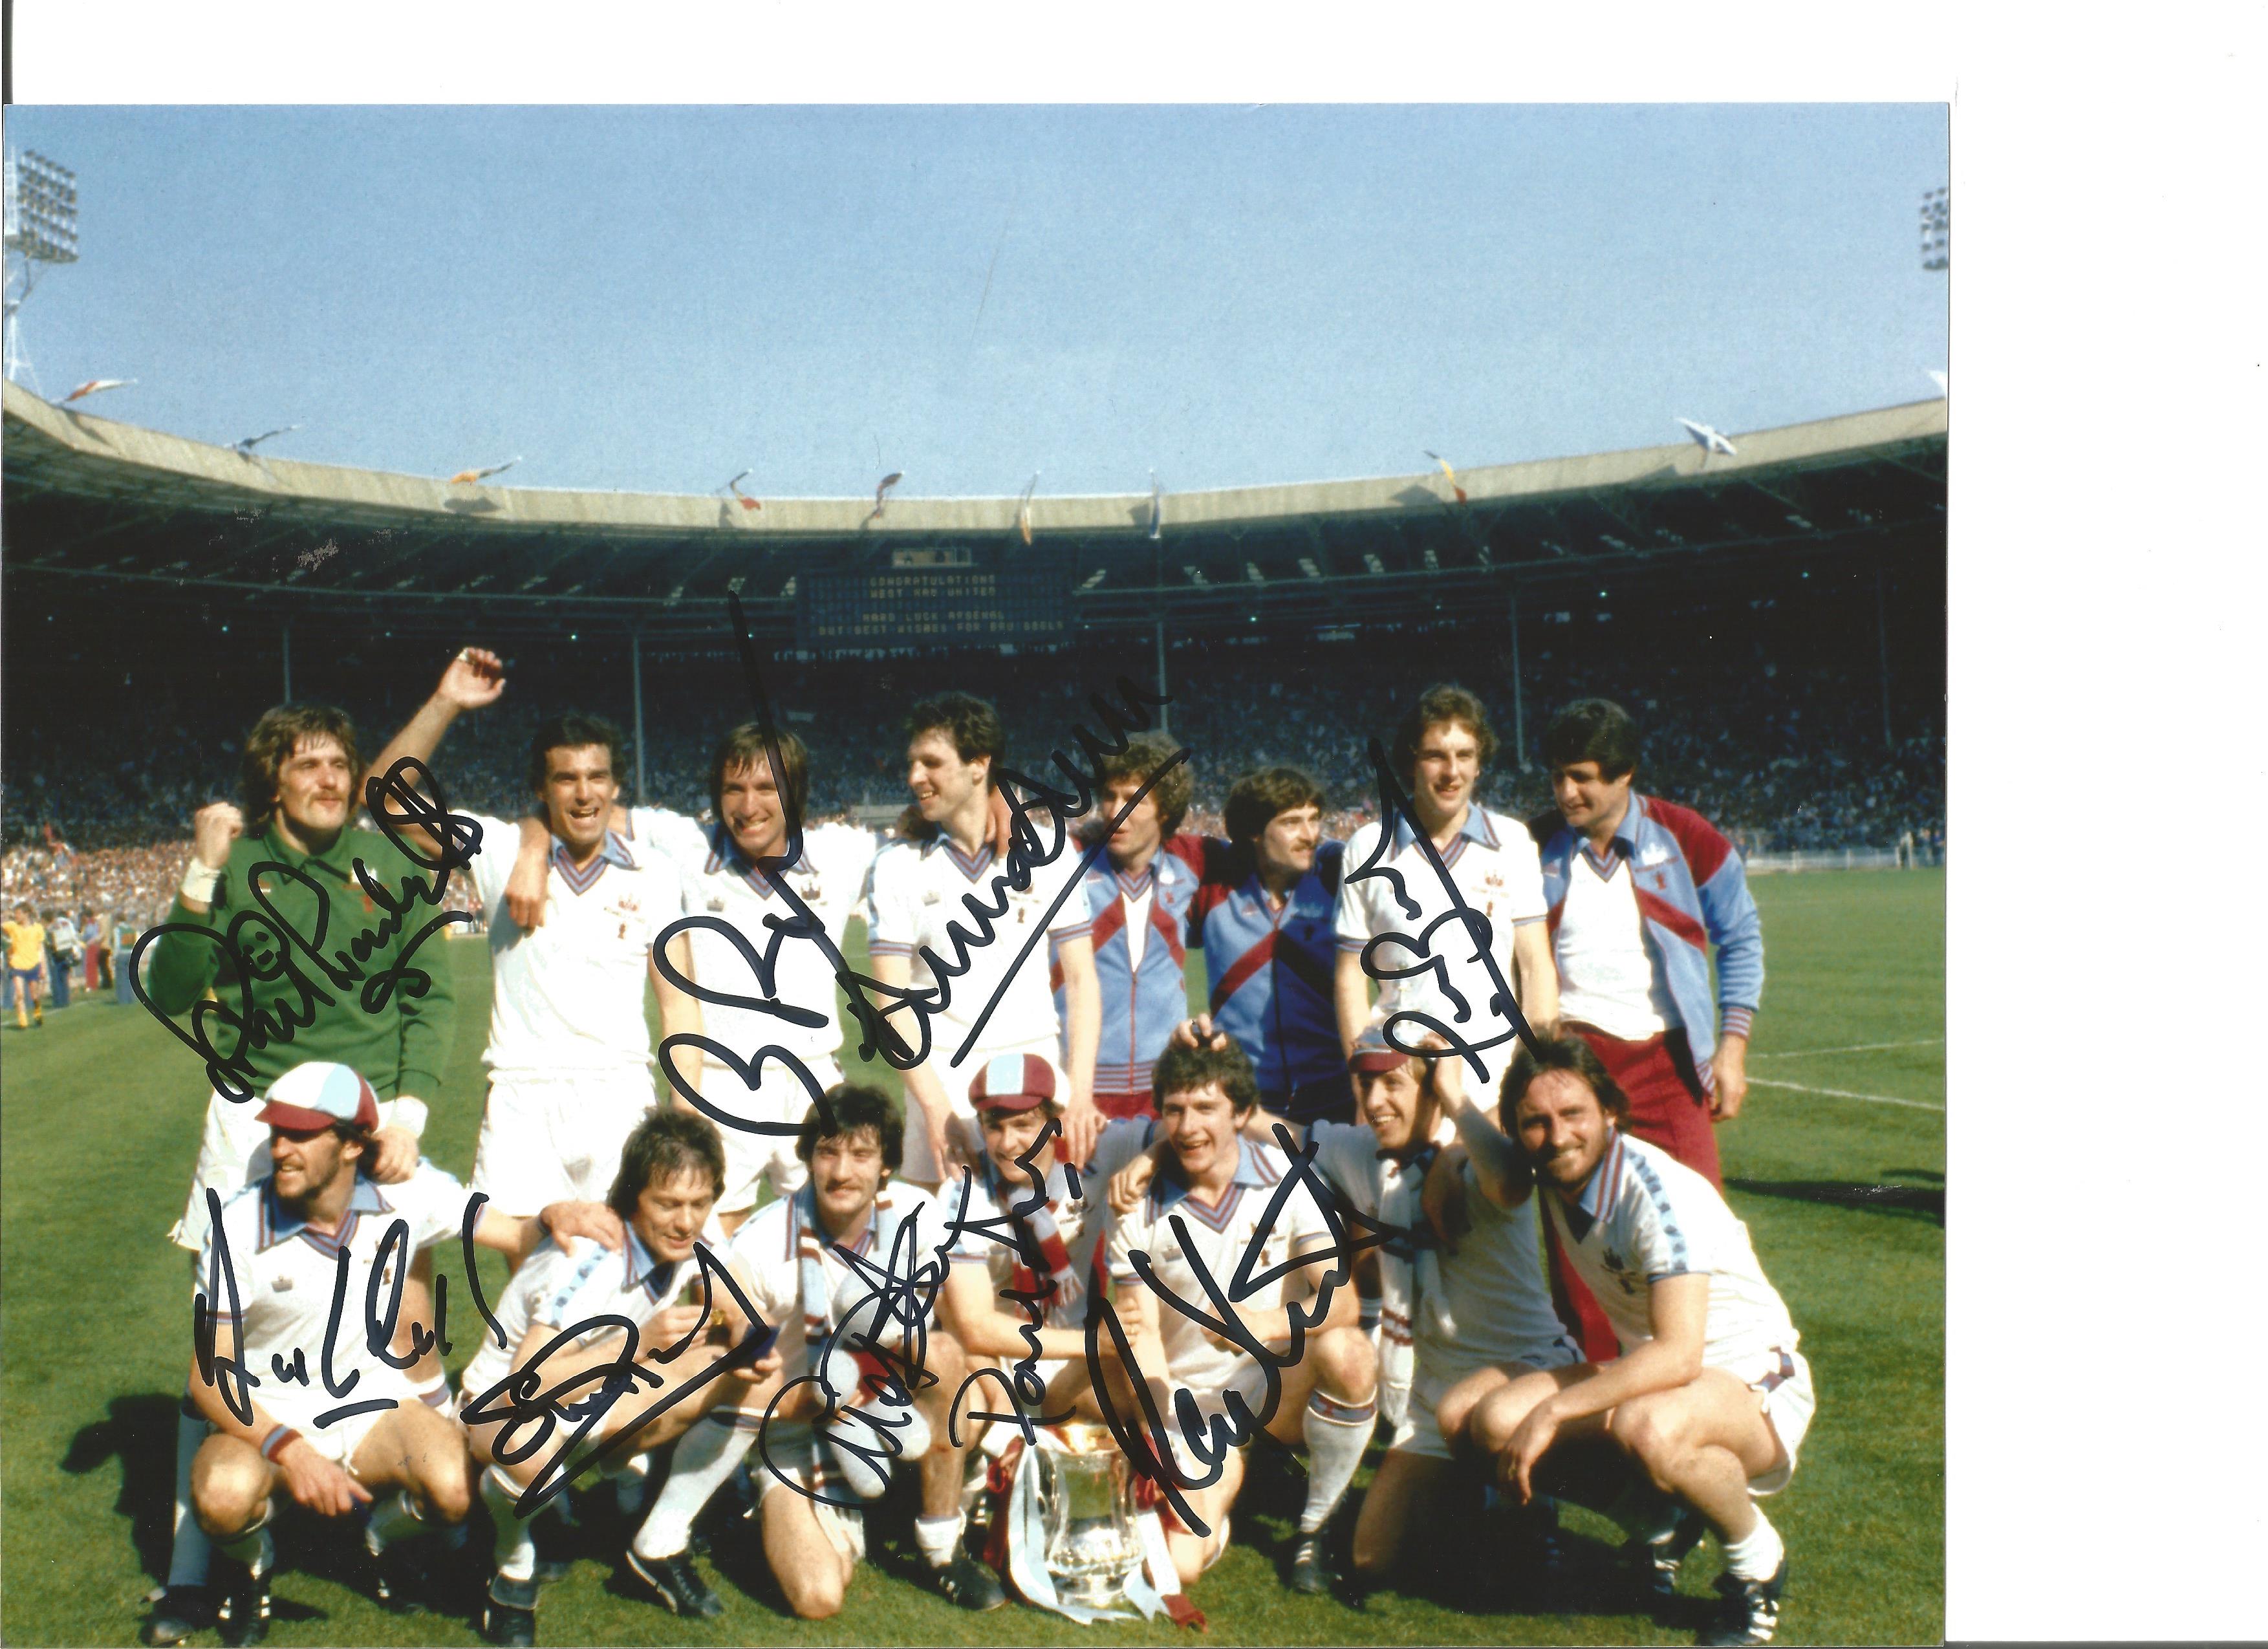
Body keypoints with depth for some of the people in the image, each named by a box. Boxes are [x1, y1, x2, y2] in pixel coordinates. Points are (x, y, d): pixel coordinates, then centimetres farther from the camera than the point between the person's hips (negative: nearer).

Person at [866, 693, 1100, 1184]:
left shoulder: (1048, 849, 3)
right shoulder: (897, 866, 2)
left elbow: (1082, 978, 3)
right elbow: (893, 996, -4)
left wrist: (1080, 1094, -7)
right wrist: (934, 1107, -15)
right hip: (943, 1074, 0)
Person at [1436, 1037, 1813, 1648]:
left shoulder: (1656, 1191, -27)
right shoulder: (1556, 1172, -4)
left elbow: (1679, 1355, -34)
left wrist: (1554, 1411, -34)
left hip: (1754, 1386, -7)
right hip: (1649, 1375, 7)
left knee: (1648, 1429, -41)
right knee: (1478, 1415, -13)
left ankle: (1759, 1564, -8)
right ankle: (1668, 1517, 9)